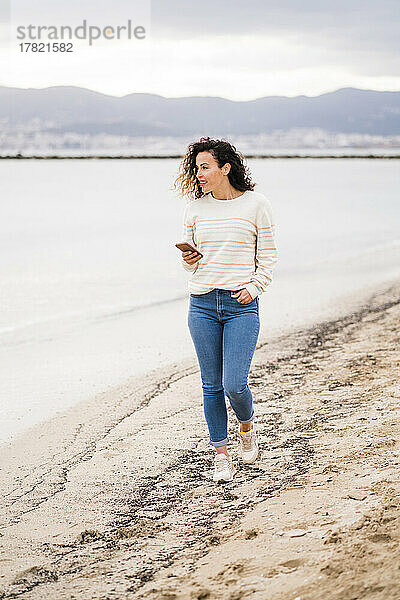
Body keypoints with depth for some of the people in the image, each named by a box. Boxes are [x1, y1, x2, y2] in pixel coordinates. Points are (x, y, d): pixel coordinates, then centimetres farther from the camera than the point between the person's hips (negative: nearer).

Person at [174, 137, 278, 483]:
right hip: (202, 304, 3)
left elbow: (268, 255, 4)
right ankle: (222, 456, 17)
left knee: (234, 385, -10)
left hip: (241, 306, -3)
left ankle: (247, 426, 23)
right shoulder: (196, 207, 7)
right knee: (212, 385, 5)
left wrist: (254, 286, -9)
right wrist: (188, 261, -6)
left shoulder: (256, 204, -1)